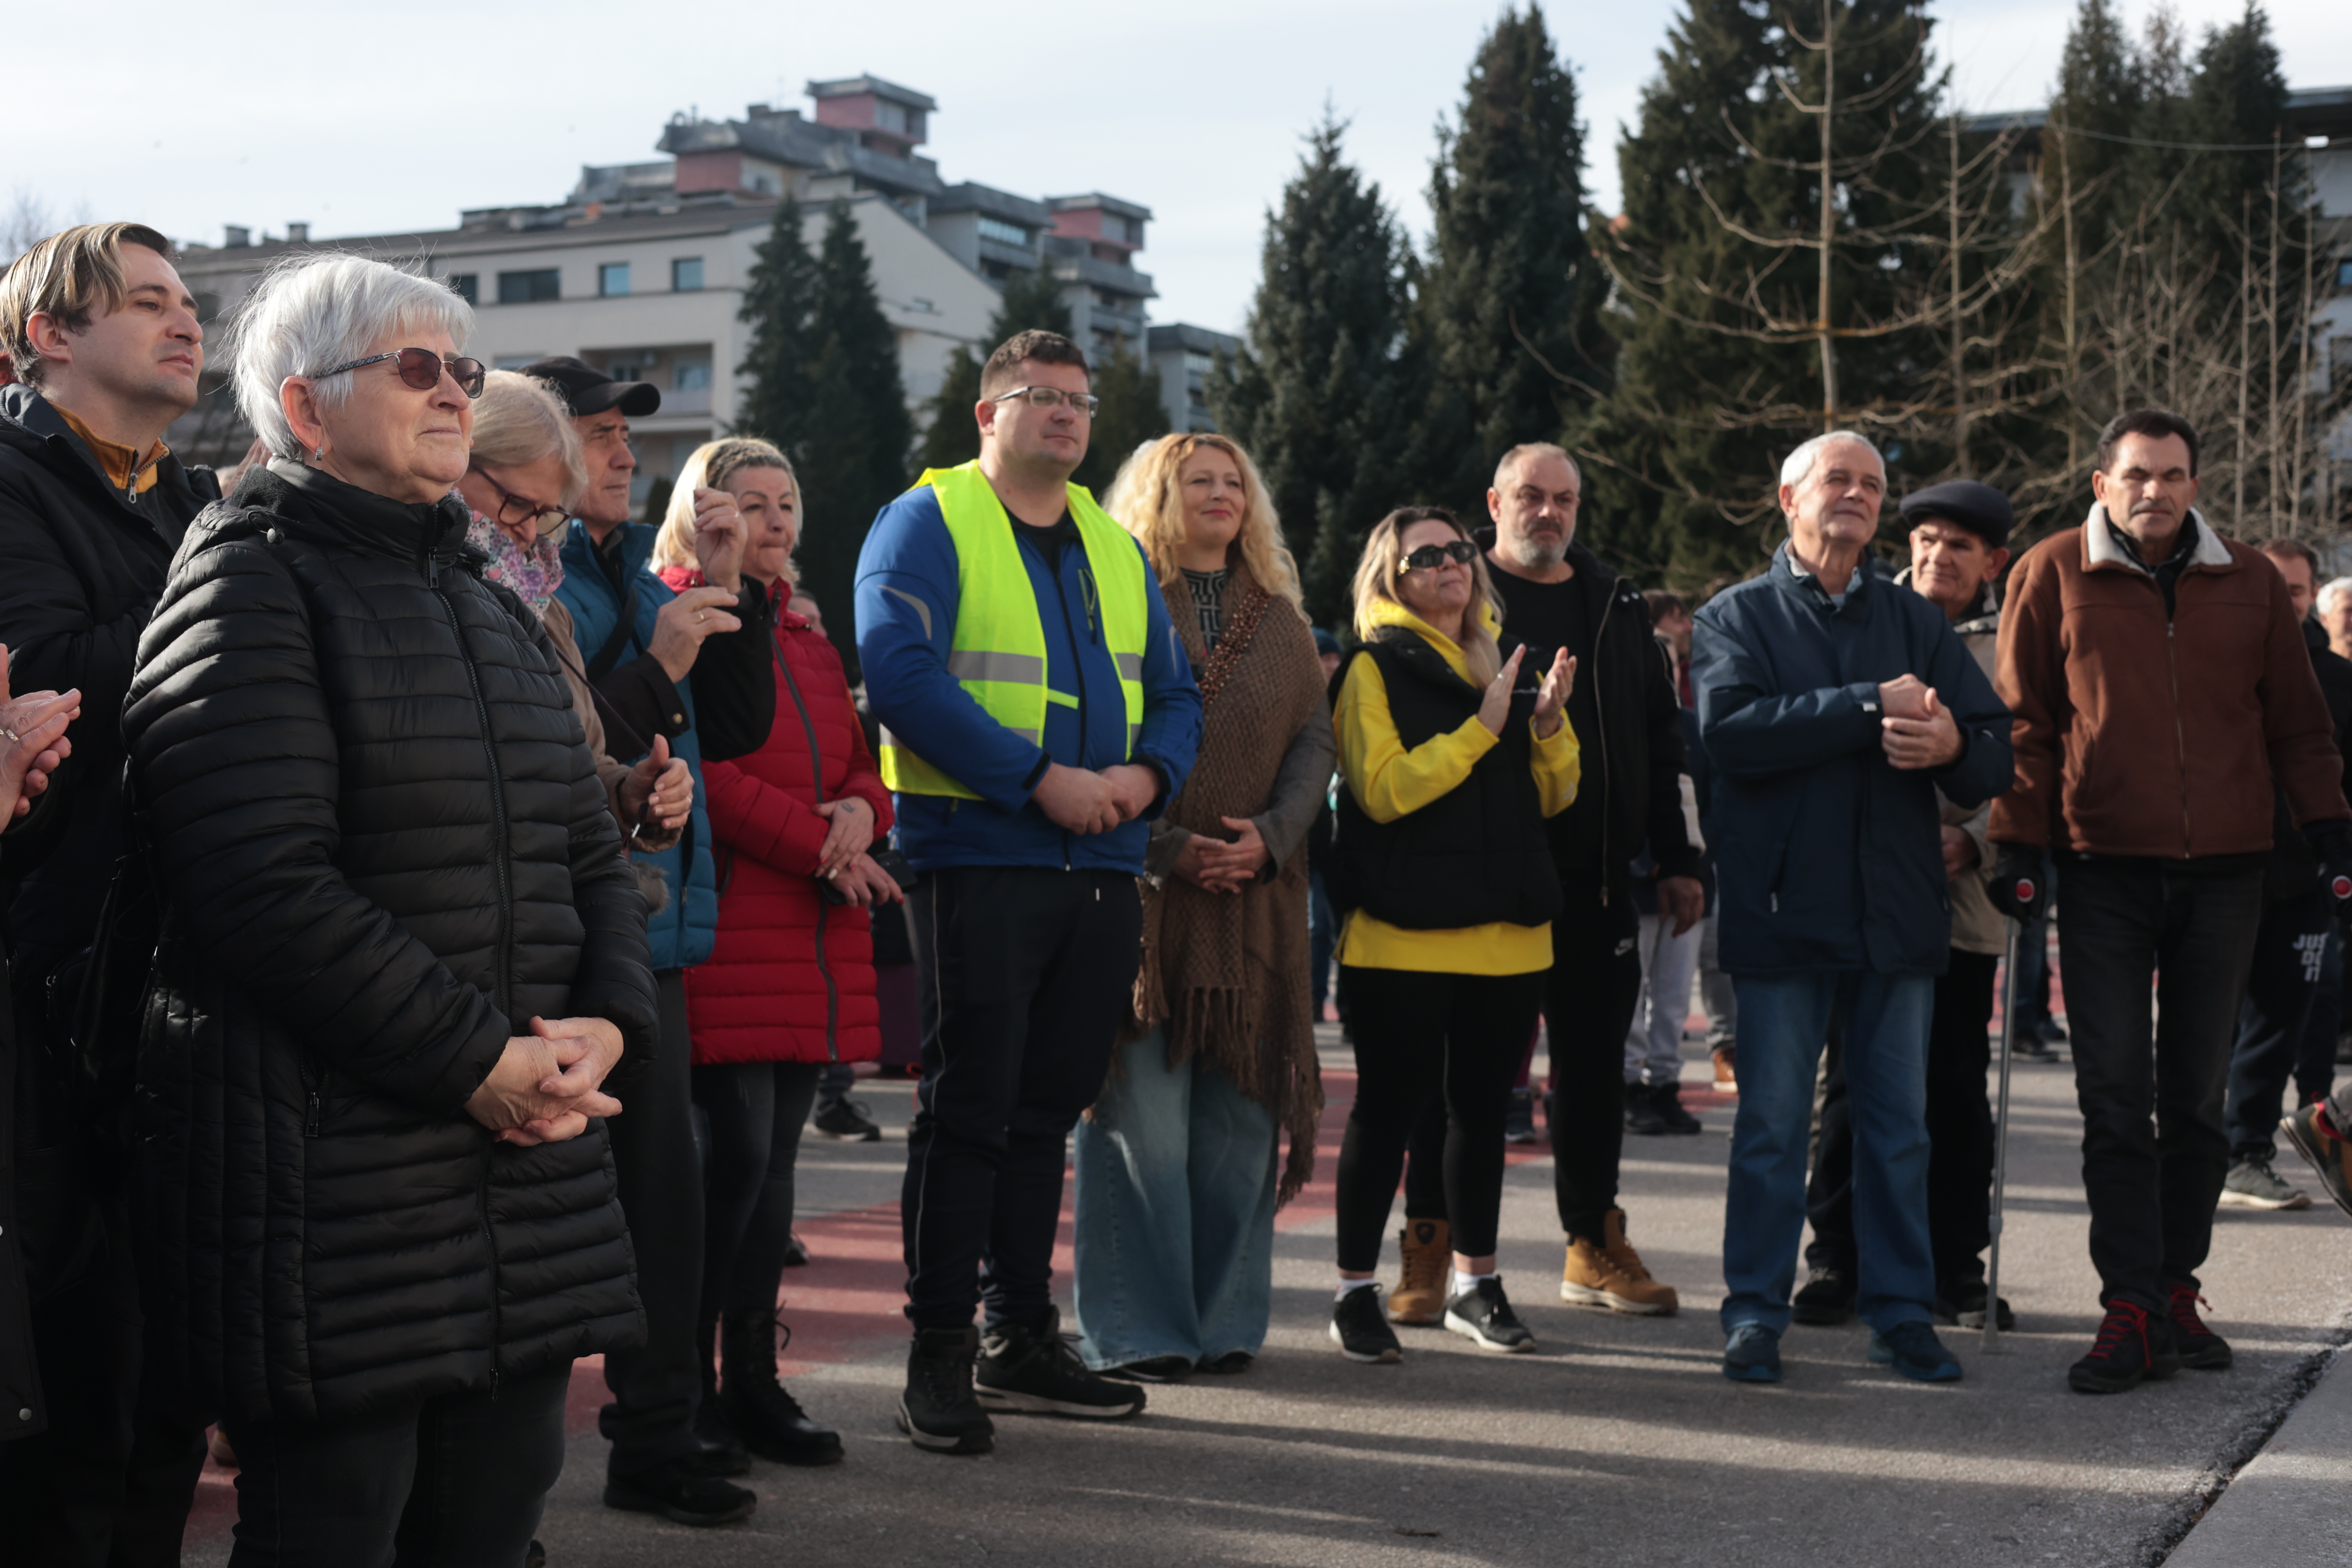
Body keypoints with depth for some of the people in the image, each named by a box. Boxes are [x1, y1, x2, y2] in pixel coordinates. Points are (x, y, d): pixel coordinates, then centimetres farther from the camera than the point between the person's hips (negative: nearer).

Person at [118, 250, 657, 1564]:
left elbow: (596, 855, 19)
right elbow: (268, 884, -17)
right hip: (334, 1192, -7)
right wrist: (480, 1061, -17)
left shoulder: (494, 612, 21)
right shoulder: (253, 585, -6)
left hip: (536, 1152, 7)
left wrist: (603, 1025, -2)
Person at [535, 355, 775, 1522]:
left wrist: (727, 594, 6)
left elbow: (735, 728, 17)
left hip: (649, 933, 8)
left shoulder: (637, 577, 18)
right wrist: (657, 669, -20)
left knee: (663, 1182, 11)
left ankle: (657, 1437, 21)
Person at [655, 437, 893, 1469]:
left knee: (775, 1152, 8)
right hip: (726, 928, -8)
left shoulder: (804, 634, 22)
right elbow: (701, 769, -14)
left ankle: (753, 1377, 14)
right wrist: (816, 846, -14)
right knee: (737, 1150, -9)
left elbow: (856, 753, 20)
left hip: (811, 937, 8)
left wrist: (861, 810, -4)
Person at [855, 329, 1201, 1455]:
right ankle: (939, 1356, 3)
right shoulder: (928, 524, -3)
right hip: (978, 858, -6)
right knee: (969, 1108, -4)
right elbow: (899, 673, -16)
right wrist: (1039, 777, -20)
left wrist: (1148, 774, -4)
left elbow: (1175, 694, 19)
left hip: (1102, 869, 6)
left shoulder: (1116, 549, 18)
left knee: (1045, 1109, 12)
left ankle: (1022, 1339, 21)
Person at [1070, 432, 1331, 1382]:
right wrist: (1166, 846, -14)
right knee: (1142, 1112, -7)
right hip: (1138, 889, -4)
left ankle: (1226, 1320, 13)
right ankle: (1135, 1330, 0)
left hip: (1255, 891, 4)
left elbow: (1315, 741, 11)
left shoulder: (1279, 620, 17)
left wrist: (1270, 835, -7)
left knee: (1239, 1112, 4)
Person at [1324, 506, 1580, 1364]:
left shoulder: (1502, 663, 16)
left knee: (1482, 1107, 12)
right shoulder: (1376, 668, -1)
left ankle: (1475, 1284, 23)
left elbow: (1552, 795, 15)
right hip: (1405, 933, -5)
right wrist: (1482, 729, -19)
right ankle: (1356, 1291, 6)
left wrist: (1549, 722, -4)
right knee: (1389, 1107, -2)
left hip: (1507, 933, 6)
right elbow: (1382, 789, -14)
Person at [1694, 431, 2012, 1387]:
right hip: (1784, 906, -3)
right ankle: (1756, 1312, 10)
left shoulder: (1916, 623, 14)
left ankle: (1901, 1314, 15)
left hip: (1898, 908, 3)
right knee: (1771, 1123, 1)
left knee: (1899, 1124, 7)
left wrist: (1952, 745, -20)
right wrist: (1871, 706, -18)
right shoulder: (1739, 618, 5)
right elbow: (1732, 729, -15)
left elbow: (1997, 751, 4)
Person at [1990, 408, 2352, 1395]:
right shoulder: (2054, 576, 1)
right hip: (2106, 871, -2)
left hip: (2224, 871, 2)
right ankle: (2131, 1312, -1)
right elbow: (2026, 720, 2)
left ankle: (2176, 1290, 18)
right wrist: (2017, 842, -4)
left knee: (2196, 1097, 8)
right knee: (2116, 1100, -3)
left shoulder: (2250, 583, 7)